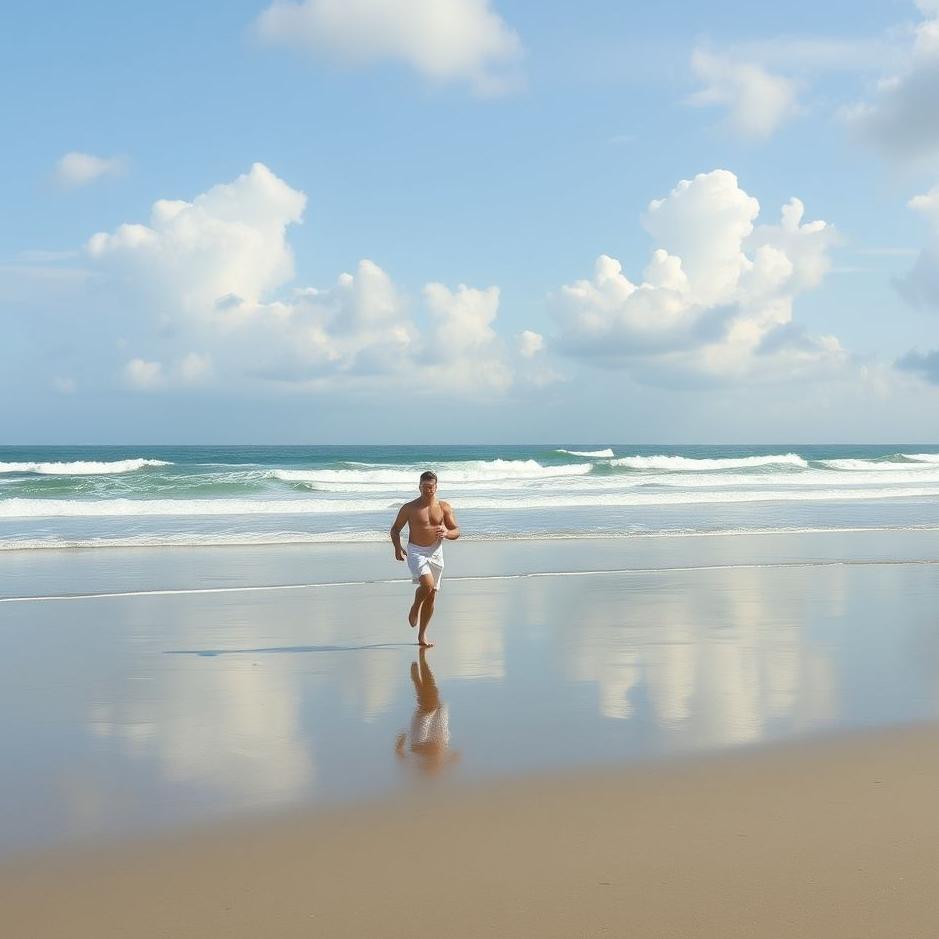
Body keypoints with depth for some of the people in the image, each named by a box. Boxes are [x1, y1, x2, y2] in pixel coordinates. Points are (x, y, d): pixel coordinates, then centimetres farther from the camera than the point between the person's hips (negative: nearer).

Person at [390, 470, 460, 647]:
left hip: (436, 553, 3)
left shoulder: (444, 508, 3)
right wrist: (397, 548, -9)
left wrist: (446, 533, -18)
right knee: (427, 584, -27)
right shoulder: (409, 508, -3)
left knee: (431, 596, 6)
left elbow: (456, 532, 5)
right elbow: (395, 529, 7)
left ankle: (422, 635, 20)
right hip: (416, 551, -3)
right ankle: (414, 608, 6)